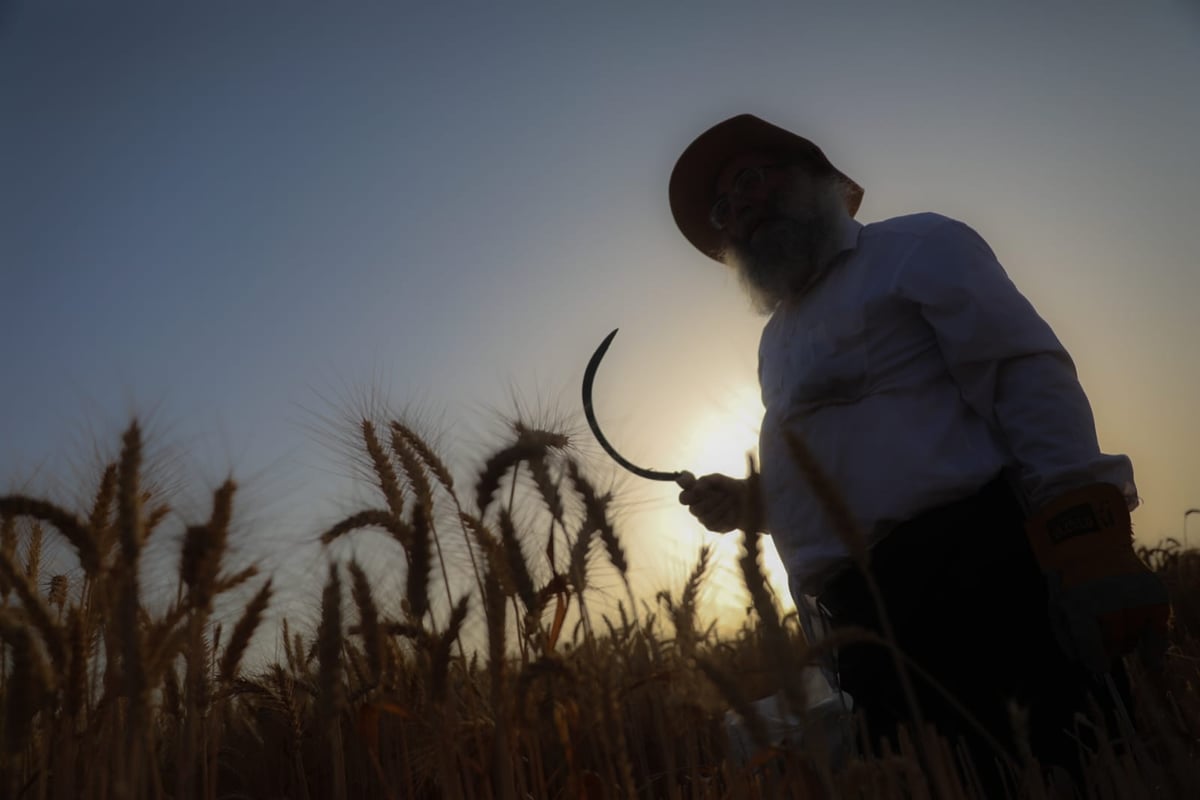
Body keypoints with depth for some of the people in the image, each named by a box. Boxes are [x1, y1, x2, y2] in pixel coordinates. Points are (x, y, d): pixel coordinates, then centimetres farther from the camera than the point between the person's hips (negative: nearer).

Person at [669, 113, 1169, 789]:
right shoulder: (777, 341, 25)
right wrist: (747, 501, 12)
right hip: (872, 636, 7)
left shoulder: (915, 247, 5)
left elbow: (1031, 378, -7)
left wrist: (1085, 546, -19)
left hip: (983, 580, -6)